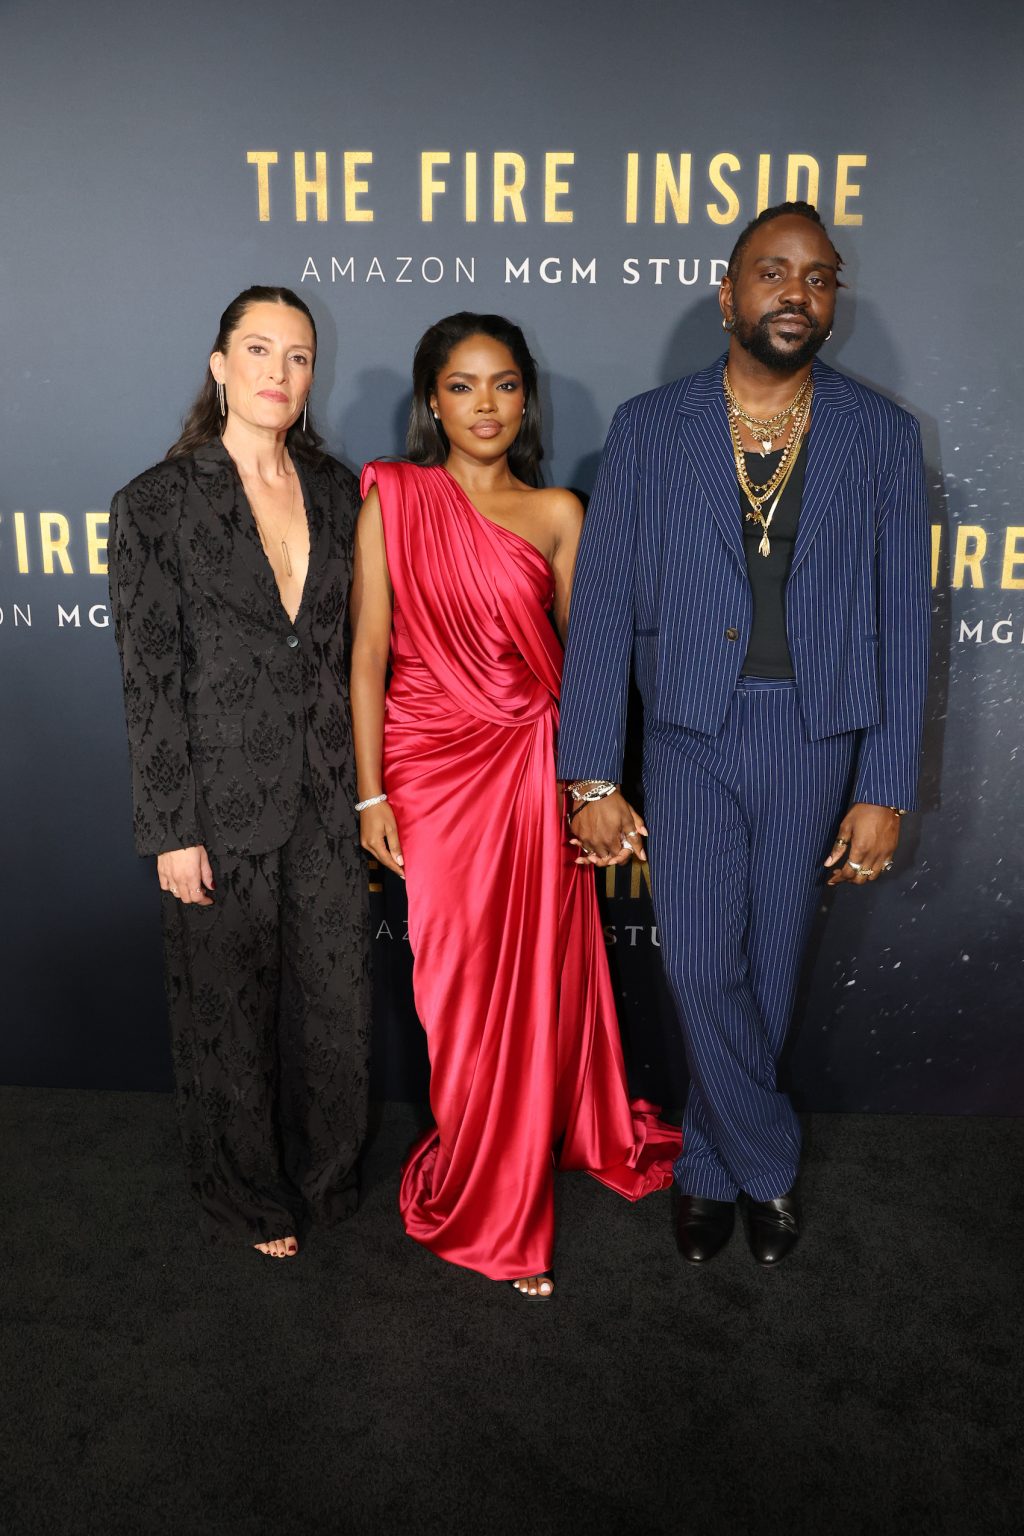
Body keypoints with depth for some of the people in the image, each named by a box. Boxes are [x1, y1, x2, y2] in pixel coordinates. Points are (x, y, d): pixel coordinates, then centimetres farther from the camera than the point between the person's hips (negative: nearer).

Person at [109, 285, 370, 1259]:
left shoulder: (337, 492, 5)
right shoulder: (155, 504, -7)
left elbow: (355, 645, 8)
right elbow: (150, 680, -8)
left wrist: (369, 783, 6)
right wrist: (172, 831, -10)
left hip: (327, 798, 4)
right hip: (225, 803, -3)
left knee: (333, 997, 14)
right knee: (231, 1009, 13)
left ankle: (323, 1170, 41)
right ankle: (246, 1198, 37)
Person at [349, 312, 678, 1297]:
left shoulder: (558, 513, 4)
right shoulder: (393, 499, -1)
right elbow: (369, 649, -3)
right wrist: (371, 793, -5)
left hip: (532, 764, 2)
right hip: (432, 763, -1)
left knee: (540, 972, 10)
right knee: (462, 979, 8)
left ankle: (556, 1136, 39)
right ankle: (485, 1198, 29)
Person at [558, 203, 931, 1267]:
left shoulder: (881, 436, 3)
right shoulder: (649, 429, 2)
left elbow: (900, 619, 2)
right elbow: (603, 609, -2)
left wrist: (884, 789, -3)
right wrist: (592, 779, -6)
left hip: (818, 746, 1)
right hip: (693, 738, -1)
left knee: (767, 969, 11)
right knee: (699, 969, -5)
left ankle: (711, 1166, 34)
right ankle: (770, 1168, 21)